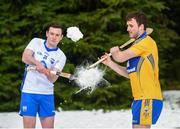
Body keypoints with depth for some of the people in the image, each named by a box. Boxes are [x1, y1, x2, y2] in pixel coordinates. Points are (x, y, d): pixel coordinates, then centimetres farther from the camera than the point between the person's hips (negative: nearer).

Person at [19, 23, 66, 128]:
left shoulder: (61, 56, 2)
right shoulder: (36, 42, 4)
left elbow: (52, 79, -11)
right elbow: (25, 57, -14)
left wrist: (48, 73, -35)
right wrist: (36, 63, -34)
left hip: (47, 94, 2)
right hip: (29, 91, -2)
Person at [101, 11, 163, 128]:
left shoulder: (146, 42, -10)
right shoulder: (139, 44, 22)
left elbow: (120, 57, -14)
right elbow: (129, 73, 23)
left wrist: (114, 51, 9)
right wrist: (110, 63, 14)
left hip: (148, 99, -10)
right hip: (140, 99, 10)